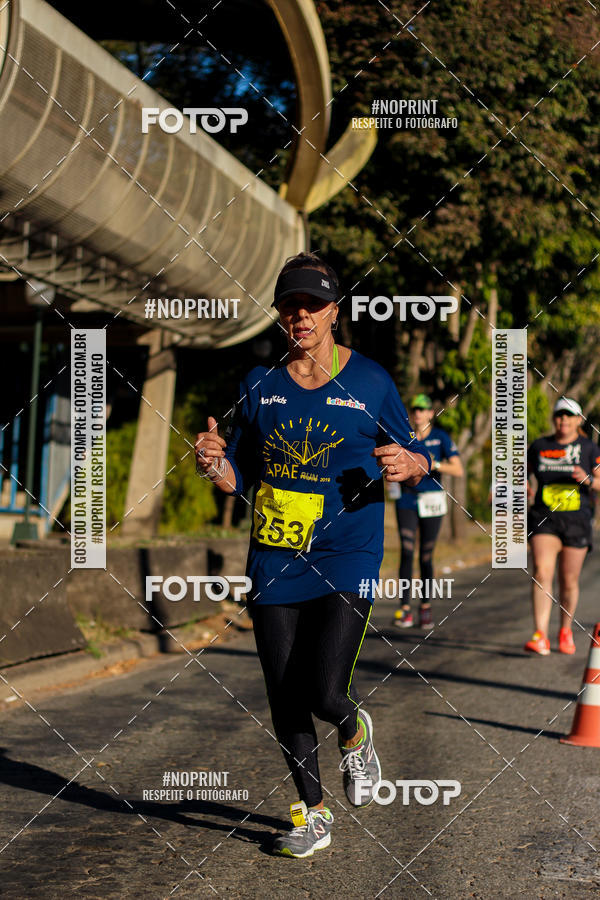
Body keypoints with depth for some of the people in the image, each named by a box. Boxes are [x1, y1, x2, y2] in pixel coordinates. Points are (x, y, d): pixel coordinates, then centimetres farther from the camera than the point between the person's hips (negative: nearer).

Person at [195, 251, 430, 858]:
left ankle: (355, 733, 22)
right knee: (285, 702, 5)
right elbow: (240, 476, 12)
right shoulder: (260, 384, 8)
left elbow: (416, 460, 7)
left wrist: (410, 463, -17)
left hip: (347, 562, -3)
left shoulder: (369, 381, 0)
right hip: (274, 560, 3)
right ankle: (312, 814, 23)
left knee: (324, 695, -14)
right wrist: (214, 463, -10)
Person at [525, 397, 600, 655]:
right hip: (544, 518, 0)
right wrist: (523, 485, -1)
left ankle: (565, 631, 29)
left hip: (577, 521, 0)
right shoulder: (539, 446, 7)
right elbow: (523, 471, 20)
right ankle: (540, 636, -21)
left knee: (569, 581, 6)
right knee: (541, 572, -17)